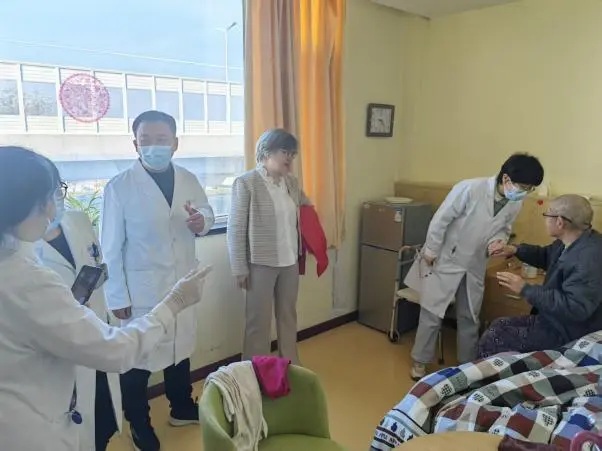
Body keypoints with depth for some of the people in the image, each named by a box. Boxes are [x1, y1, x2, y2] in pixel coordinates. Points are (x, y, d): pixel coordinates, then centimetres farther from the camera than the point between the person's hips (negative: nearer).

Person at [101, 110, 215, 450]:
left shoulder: (189, 180, 1)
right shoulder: (120, 187, -13)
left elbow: (208, 215, 11)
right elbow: (111, 247, -11)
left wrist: (202, 221, -14)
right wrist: (117, 297, -11)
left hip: (183, 283, 5)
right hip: (142, 288, -4)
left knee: (181, 347, 20)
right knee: (139, 357, 9)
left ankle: (182, 408, 43)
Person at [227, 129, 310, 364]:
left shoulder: (292, 182, 5)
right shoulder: (246, 183, -12)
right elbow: (236, 229, -12)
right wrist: (240, 268, -12)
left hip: (290, 261, 6)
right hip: (261, 263, -6)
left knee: (288, 315, 19)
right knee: (259, 320, 7)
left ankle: (291, 365, 37)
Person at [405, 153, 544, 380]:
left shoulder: (515, 204, -8)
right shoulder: (469, 189, -27)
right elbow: (440, 220, -19)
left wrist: (498, 241, -13)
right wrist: (430, 252, -13)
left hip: (474, 266, 5)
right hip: (444, 261, -5)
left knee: (469, 318, 16)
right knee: (432, 315, 5)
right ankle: (420, 361, 23)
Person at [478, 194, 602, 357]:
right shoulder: (573, 241, 2)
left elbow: (575, 308, -37)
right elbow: (546, 255, 21)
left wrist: (526, 290, -31)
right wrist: (516, 250, 2)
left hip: (567, 333, -10)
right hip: (554, 320, 10)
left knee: (490, 340, -9)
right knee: (498, 326, 13)